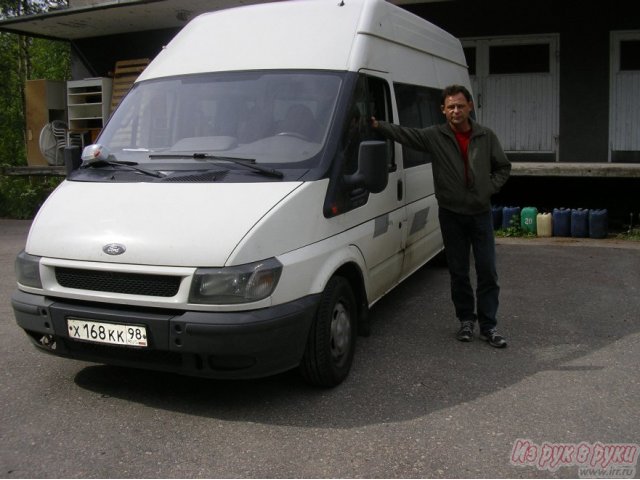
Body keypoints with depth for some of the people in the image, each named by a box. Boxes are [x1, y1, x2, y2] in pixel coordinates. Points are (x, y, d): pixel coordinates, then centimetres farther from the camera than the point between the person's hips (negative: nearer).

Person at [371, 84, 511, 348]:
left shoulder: (486, 137, 2)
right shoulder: (435, 136, -4)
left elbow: (503, 167, 11)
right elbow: (404, 134, -15)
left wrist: (490, 189, -3)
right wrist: (378, 125, -30)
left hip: (481, 213, 1)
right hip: (451, 214, -1)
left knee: (487, 271, 1)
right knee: (458, 272, 8)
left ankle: (488, 325, 10)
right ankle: (466, 319, 24)